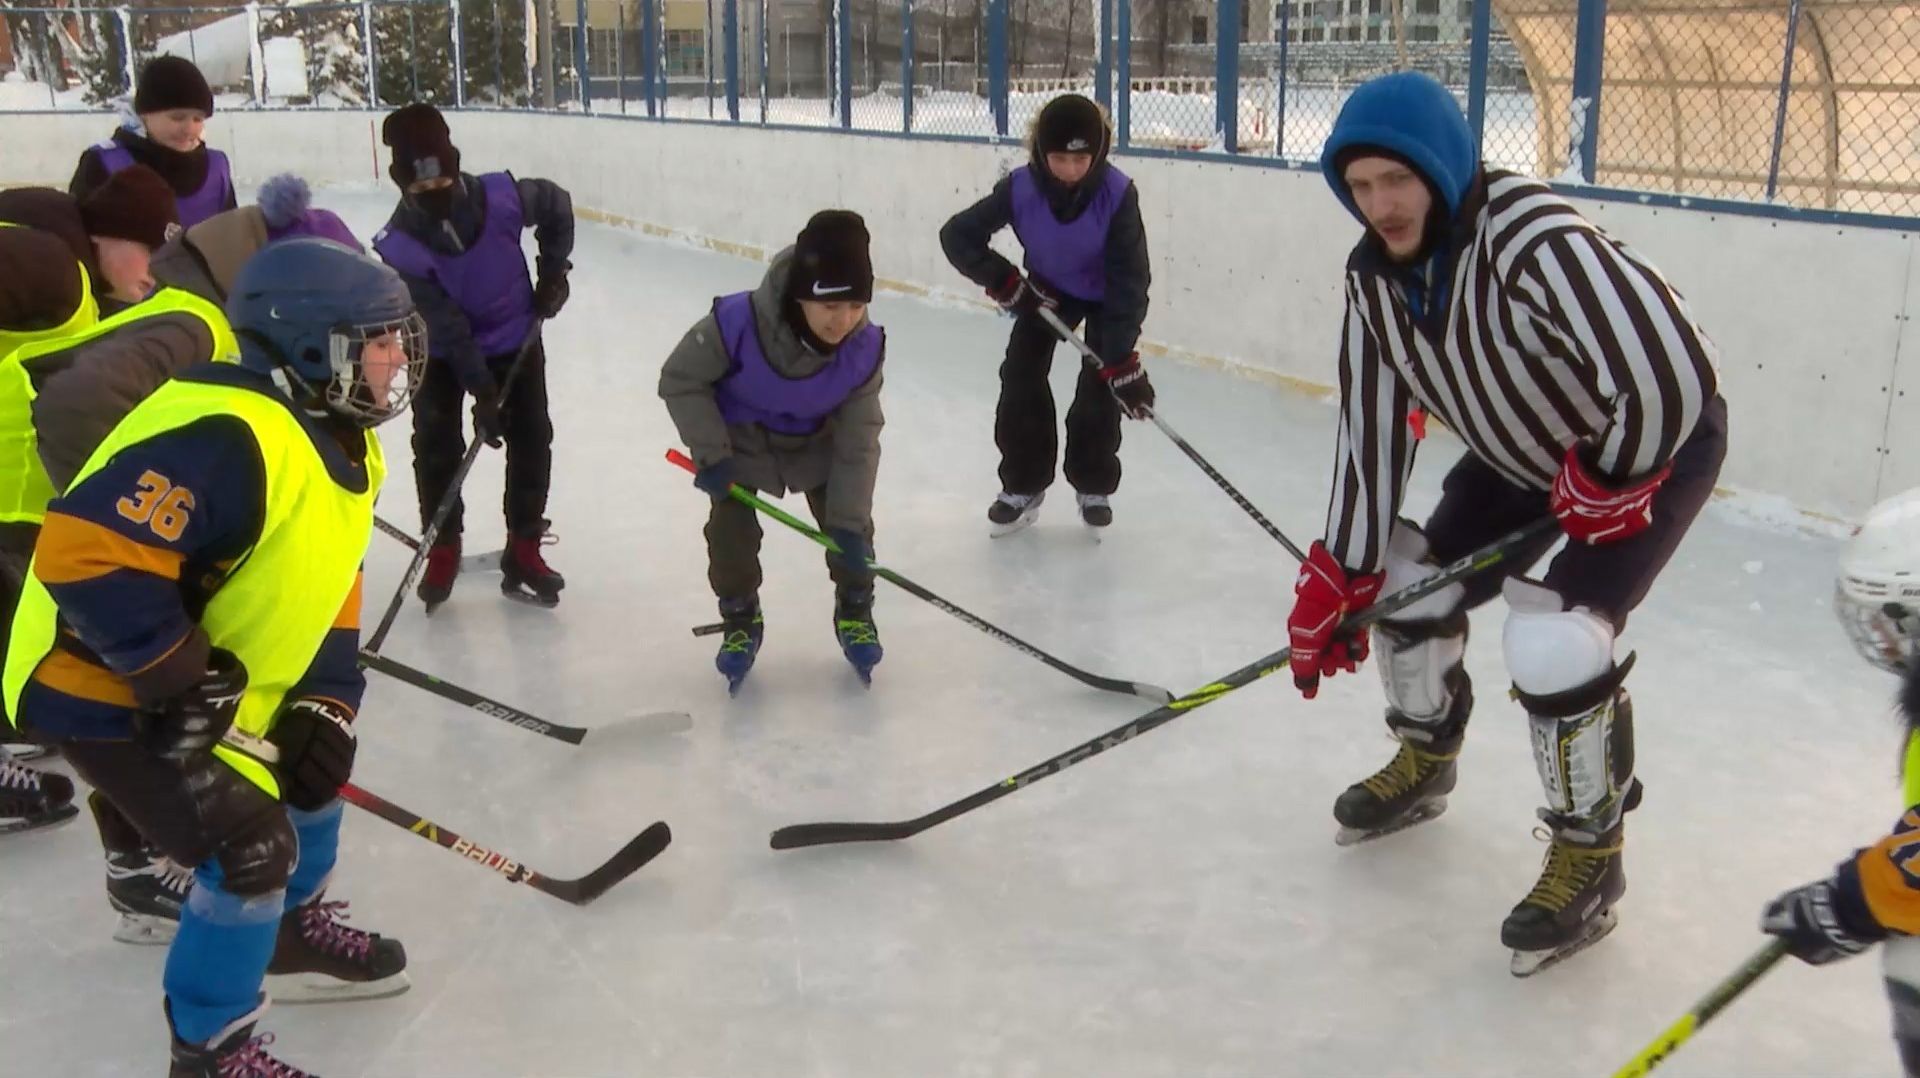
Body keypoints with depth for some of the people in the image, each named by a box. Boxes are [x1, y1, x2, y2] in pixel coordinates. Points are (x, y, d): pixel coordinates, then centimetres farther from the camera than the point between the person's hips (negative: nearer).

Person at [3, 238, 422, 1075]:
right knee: (252, 847, -13)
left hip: (218, 685, 10)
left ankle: (294, 931, 43)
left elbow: (324, 588, 9)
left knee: (317, 760, 20)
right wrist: (184, 682, -29)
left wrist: (324, 706, -3)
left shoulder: (343, 442, 2)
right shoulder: (226, 437, -32)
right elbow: (85, 554, -36)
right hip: (101, 688, -10)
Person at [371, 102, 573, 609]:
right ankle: (442, 551, 15)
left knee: (532, 439, 2)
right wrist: (482, 392, -29)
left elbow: (557, 205, -3)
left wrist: (554, 270, -3)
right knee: (436, 446, -5)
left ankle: (523, 552, 14)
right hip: (442, 352, -2)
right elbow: (446, 328, -27)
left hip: (515, 338, 2)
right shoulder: (399, 248, -29)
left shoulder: (502, 196, -26)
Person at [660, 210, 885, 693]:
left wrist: (849, 523, -23)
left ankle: (855, 613, 26)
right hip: (740, 436, -2)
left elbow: (858, 440, -22)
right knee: (730, 531, -6)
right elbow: (680, 379, -23)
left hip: (816, 439, 2)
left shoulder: (865, 347, -31)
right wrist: (710, 453, -25)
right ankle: (740, 622, 19)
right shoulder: (738, 321, -41)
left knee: (851, 525, 0)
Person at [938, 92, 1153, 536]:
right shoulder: (1021, 188, -29)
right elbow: (957, 235, -20)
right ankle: (1023, 486, 10)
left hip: (1106, 294, -2)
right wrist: (1005, 282, -28)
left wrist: (1123, 362, -39)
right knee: (1021, 377, -4)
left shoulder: (1118, 194, -35)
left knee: (1099, 388, -10)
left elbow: (1129, 279, -35)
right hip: (1047, 289, 2)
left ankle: (1094, 486, 11)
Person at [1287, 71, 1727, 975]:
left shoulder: (1532, 241, -37)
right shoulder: (1375, 275, -12)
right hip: (1522, 452, 8)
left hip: (1654, 442, -7)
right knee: (1407, 589, 7)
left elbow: (1672, 380, -42)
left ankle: (1589, 854, 5)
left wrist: (1605, 482, -24)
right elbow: (1372, 429, -8)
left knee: (1553, 646, -20)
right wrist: (1336, 581, -9)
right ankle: (1425, 762, 36)